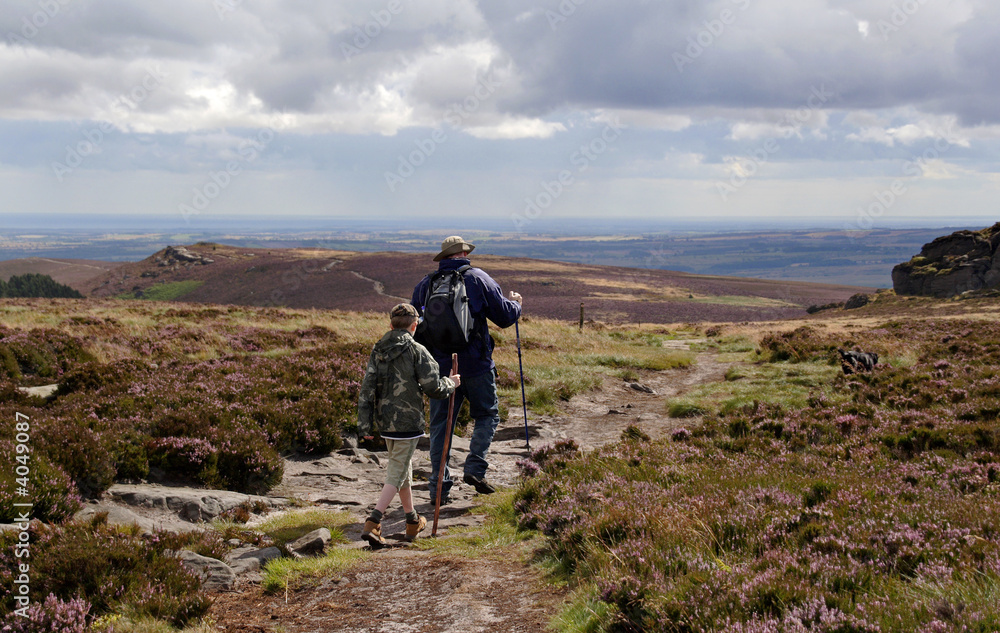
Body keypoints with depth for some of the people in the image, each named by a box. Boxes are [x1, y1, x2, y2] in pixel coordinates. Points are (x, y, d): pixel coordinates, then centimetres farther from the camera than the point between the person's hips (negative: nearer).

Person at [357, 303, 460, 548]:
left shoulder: (377, 350, 3)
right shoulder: (417, 351, -13)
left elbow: (367, 388, 1)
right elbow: (434, 388, -13)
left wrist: (364, 424, 4)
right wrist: (451, 383, 8)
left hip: (385, 421, 6)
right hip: (408, 421, -6)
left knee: (403, 467, 21)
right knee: (396, 473, -2)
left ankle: (412, 521, 34)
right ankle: (373, 523, -15)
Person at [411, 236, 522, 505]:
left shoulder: (425, 284, 5)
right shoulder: (478, 279, -4)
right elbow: (505, 317, -1)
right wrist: (516, 303, 20)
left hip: (439, 365, 3)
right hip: (475, 364, -3)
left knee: (440, 424, 9)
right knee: (487, 415, 15)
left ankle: (439, 487, 8)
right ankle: (475, 468, -2)